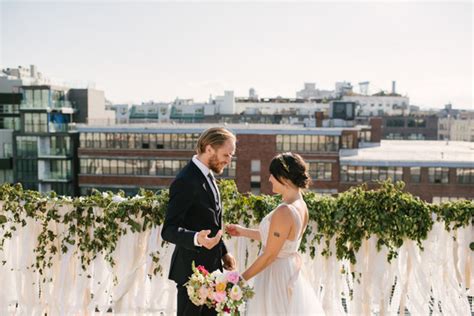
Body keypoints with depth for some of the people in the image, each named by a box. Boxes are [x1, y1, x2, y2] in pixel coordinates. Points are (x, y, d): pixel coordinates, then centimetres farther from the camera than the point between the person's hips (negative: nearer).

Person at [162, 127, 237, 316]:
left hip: (210, 267, 9)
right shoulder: (186, 181, -21)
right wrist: (197, 239, -40)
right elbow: (168, 230, -24)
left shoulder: (208, 176, 9)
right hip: (192, 270, -9)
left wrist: (223, 252, 17)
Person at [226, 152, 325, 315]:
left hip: (276, 274, -8)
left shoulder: (284, 212, -27)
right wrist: (244, 231, 17)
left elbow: (269, 255, -22)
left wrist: (241, 279, -13)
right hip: (291, 270, 8)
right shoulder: (300, 205, 0)